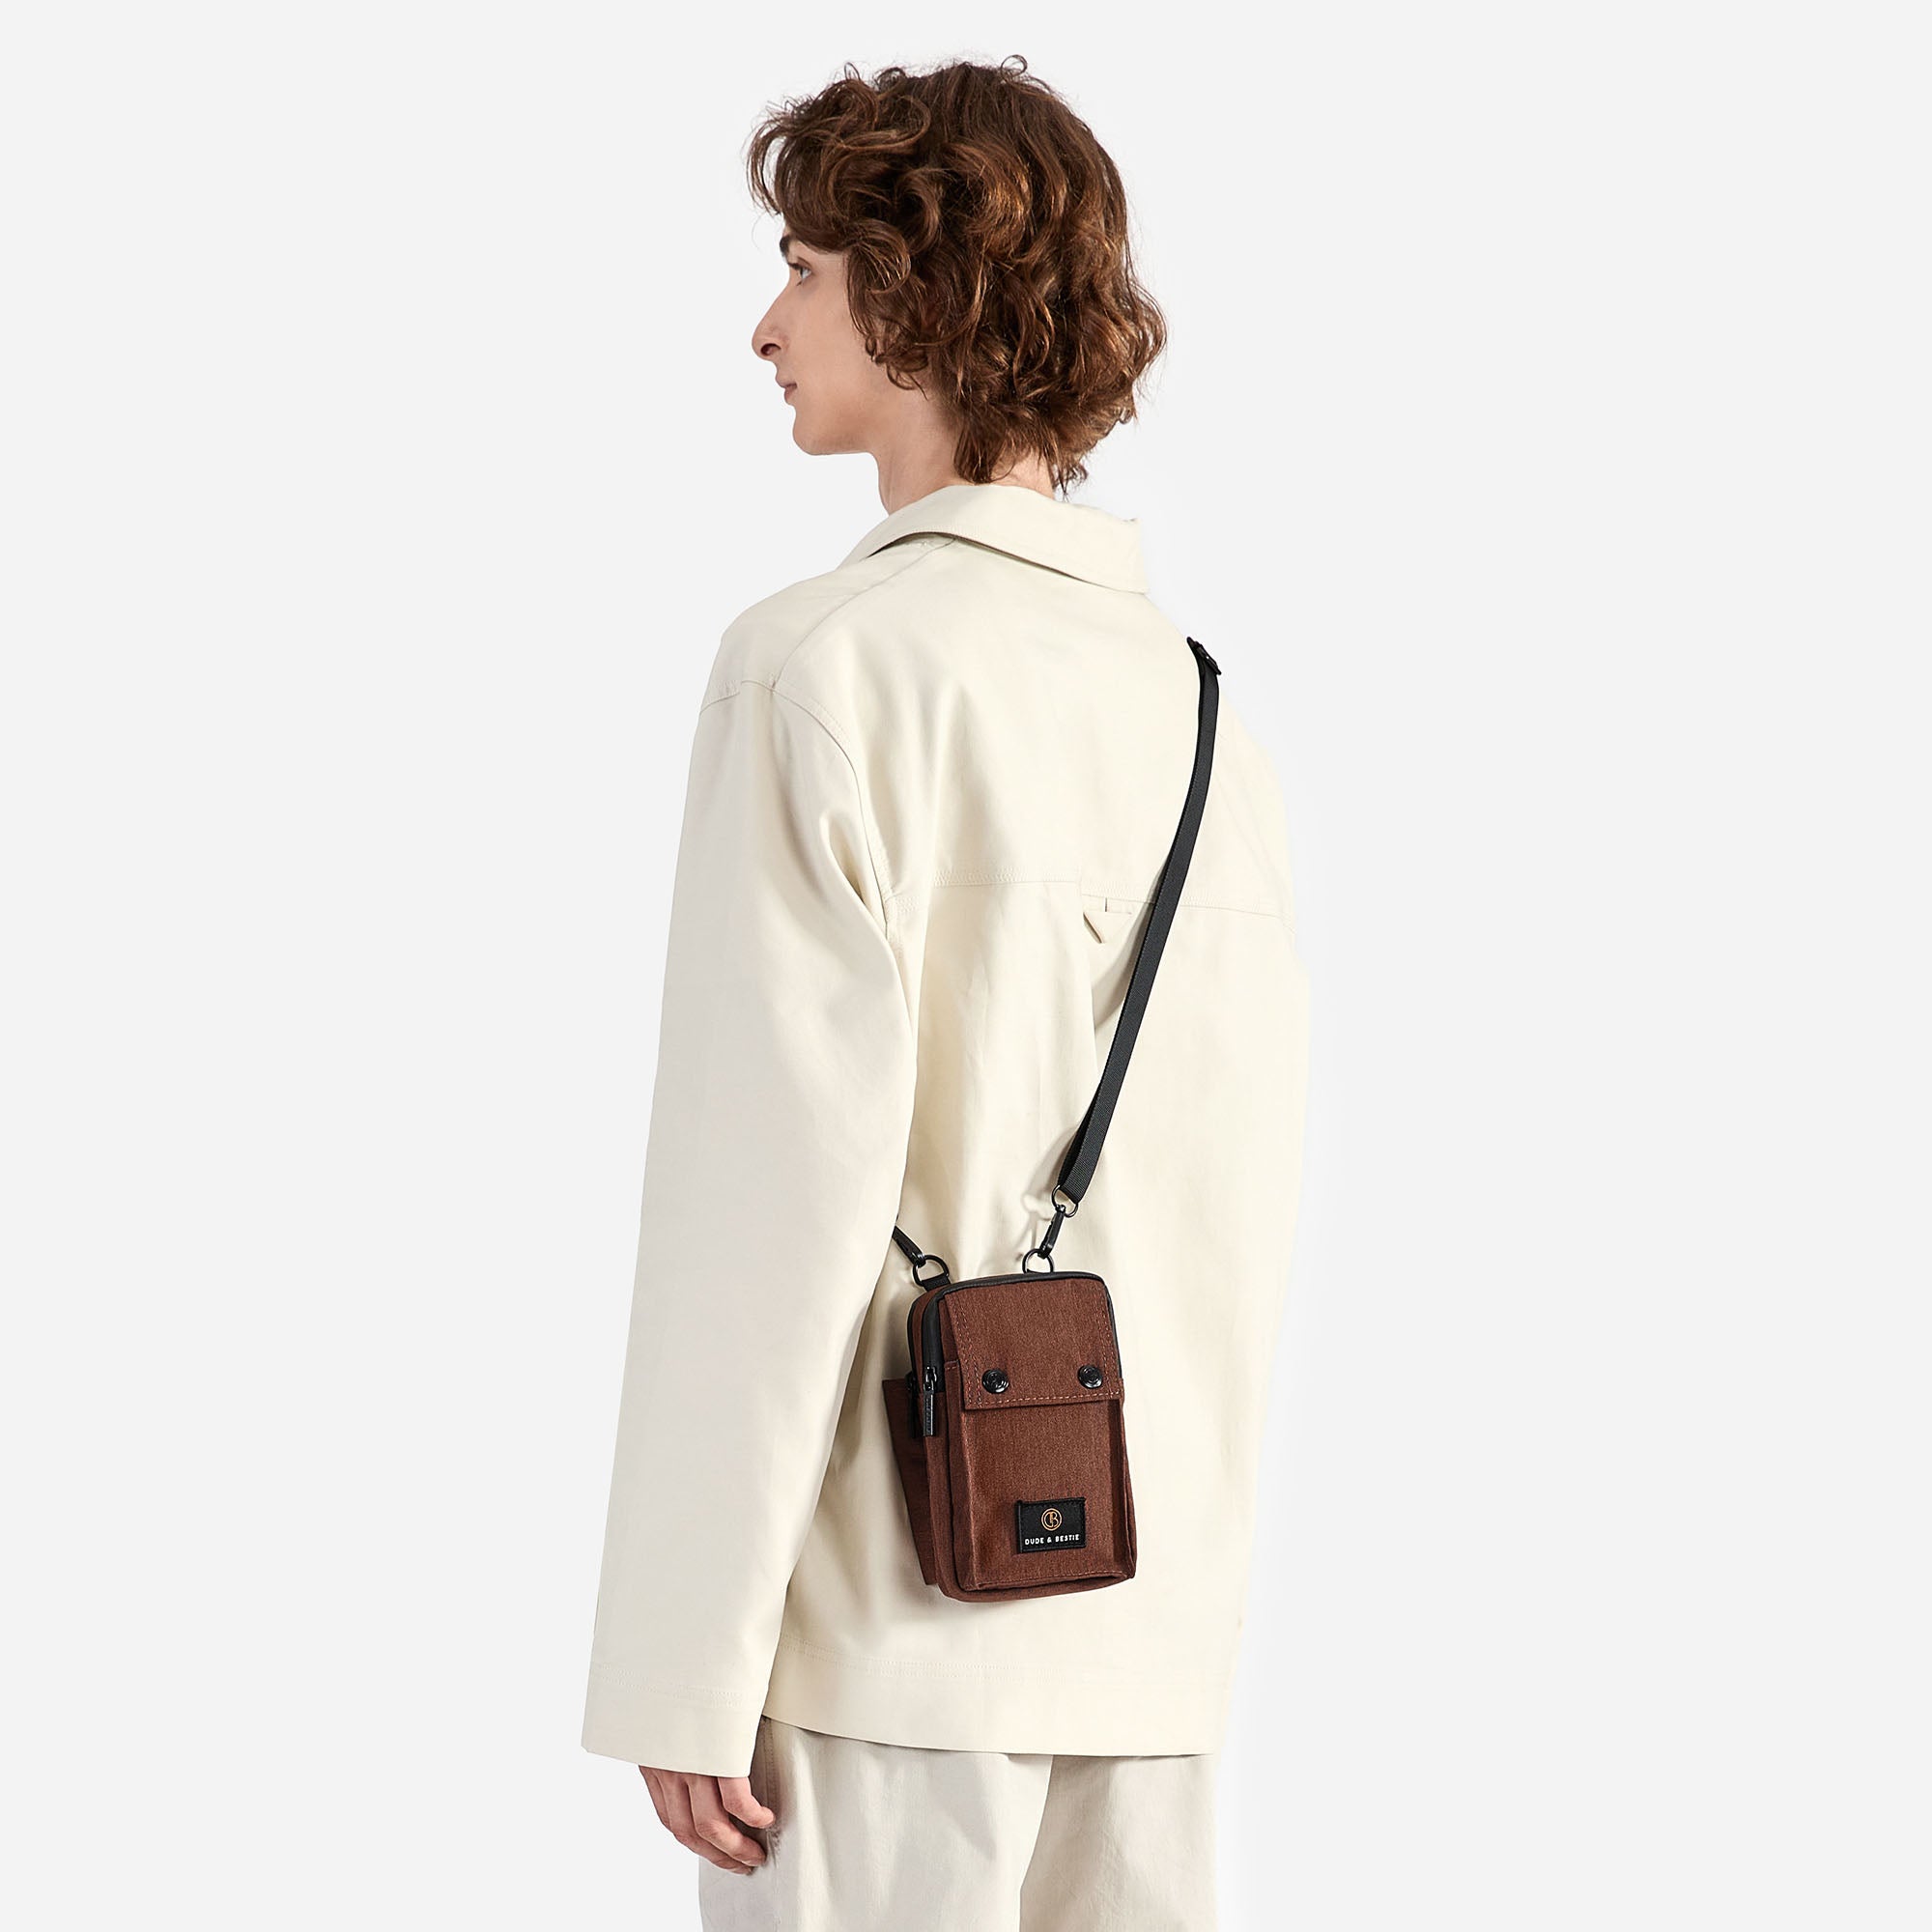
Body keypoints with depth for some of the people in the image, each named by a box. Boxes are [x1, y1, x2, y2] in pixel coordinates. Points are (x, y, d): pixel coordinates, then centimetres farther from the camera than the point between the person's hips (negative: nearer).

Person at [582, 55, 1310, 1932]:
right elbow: (1248, 1169, 11)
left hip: (892, 1599, -6)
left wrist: (682, 1670, -11)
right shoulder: (1201, 695, 9)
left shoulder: (824, 667, -10)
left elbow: (780, 1186, -14)